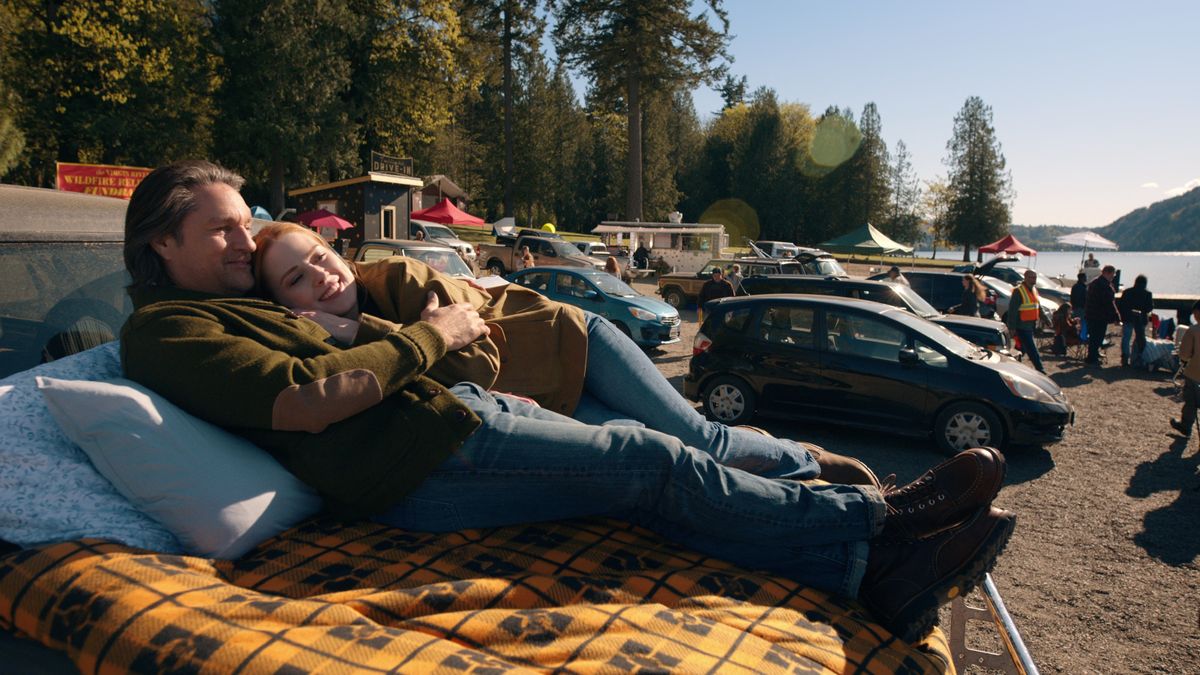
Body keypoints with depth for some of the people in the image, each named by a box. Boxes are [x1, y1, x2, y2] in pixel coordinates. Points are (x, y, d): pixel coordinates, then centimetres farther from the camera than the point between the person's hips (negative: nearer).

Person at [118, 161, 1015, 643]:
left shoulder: (240, 304, 27)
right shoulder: (162, 330, 0)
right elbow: (304, 402, -16)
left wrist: (339, 305, 9)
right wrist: (428, 337, -8)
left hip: (451, 407, 9)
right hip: (416, 461, -9)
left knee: (651, 464, -6)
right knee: (647, 462, -15)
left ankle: (880, 572, -8)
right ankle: (874, 518, -6)